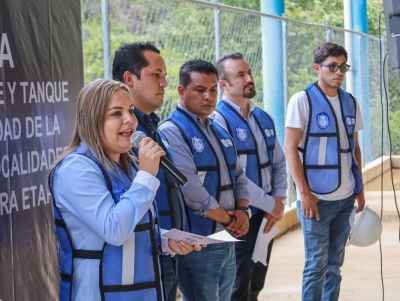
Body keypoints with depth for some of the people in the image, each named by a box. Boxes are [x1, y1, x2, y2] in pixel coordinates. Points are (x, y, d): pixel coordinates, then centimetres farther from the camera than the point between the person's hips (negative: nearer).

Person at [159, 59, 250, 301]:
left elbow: (238, 175, 17)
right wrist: (227, 219, -13)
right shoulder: (172, 132, -13)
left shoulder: (220, 132, 15)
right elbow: (188, 187, -21)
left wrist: (242, 211, -3)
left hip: (228, 243, 8)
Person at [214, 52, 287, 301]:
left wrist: (279, 202, -4)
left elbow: (279, 163, 12)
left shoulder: (264, 119, 9)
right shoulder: (219, 120, -15)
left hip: (267, 216, 7)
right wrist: (270, 204, -14)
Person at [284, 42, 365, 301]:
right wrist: (304, 193, -15)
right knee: (317, 263, -1)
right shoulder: (302, 100, -7)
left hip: (346, 197, 5)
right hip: (317, 198, -5)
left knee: (335, 262, 11)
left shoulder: (350, 102, 9)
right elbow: (291, 149, -10)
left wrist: (360, 187, 12)